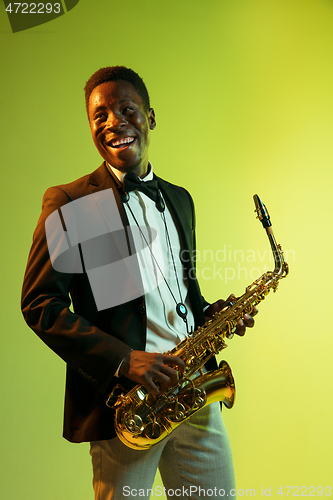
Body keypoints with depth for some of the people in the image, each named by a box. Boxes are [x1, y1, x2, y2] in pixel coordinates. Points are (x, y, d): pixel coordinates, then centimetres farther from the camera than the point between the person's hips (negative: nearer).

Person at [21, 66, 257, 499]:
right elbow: (39, 304, -10)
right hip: (122, 401, -5)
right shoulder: (68, 203, -5)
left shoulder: (180, 199, 13)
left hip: (196, 391, 5)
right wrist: (121, 359, -19)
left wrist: (211, 314, 0)